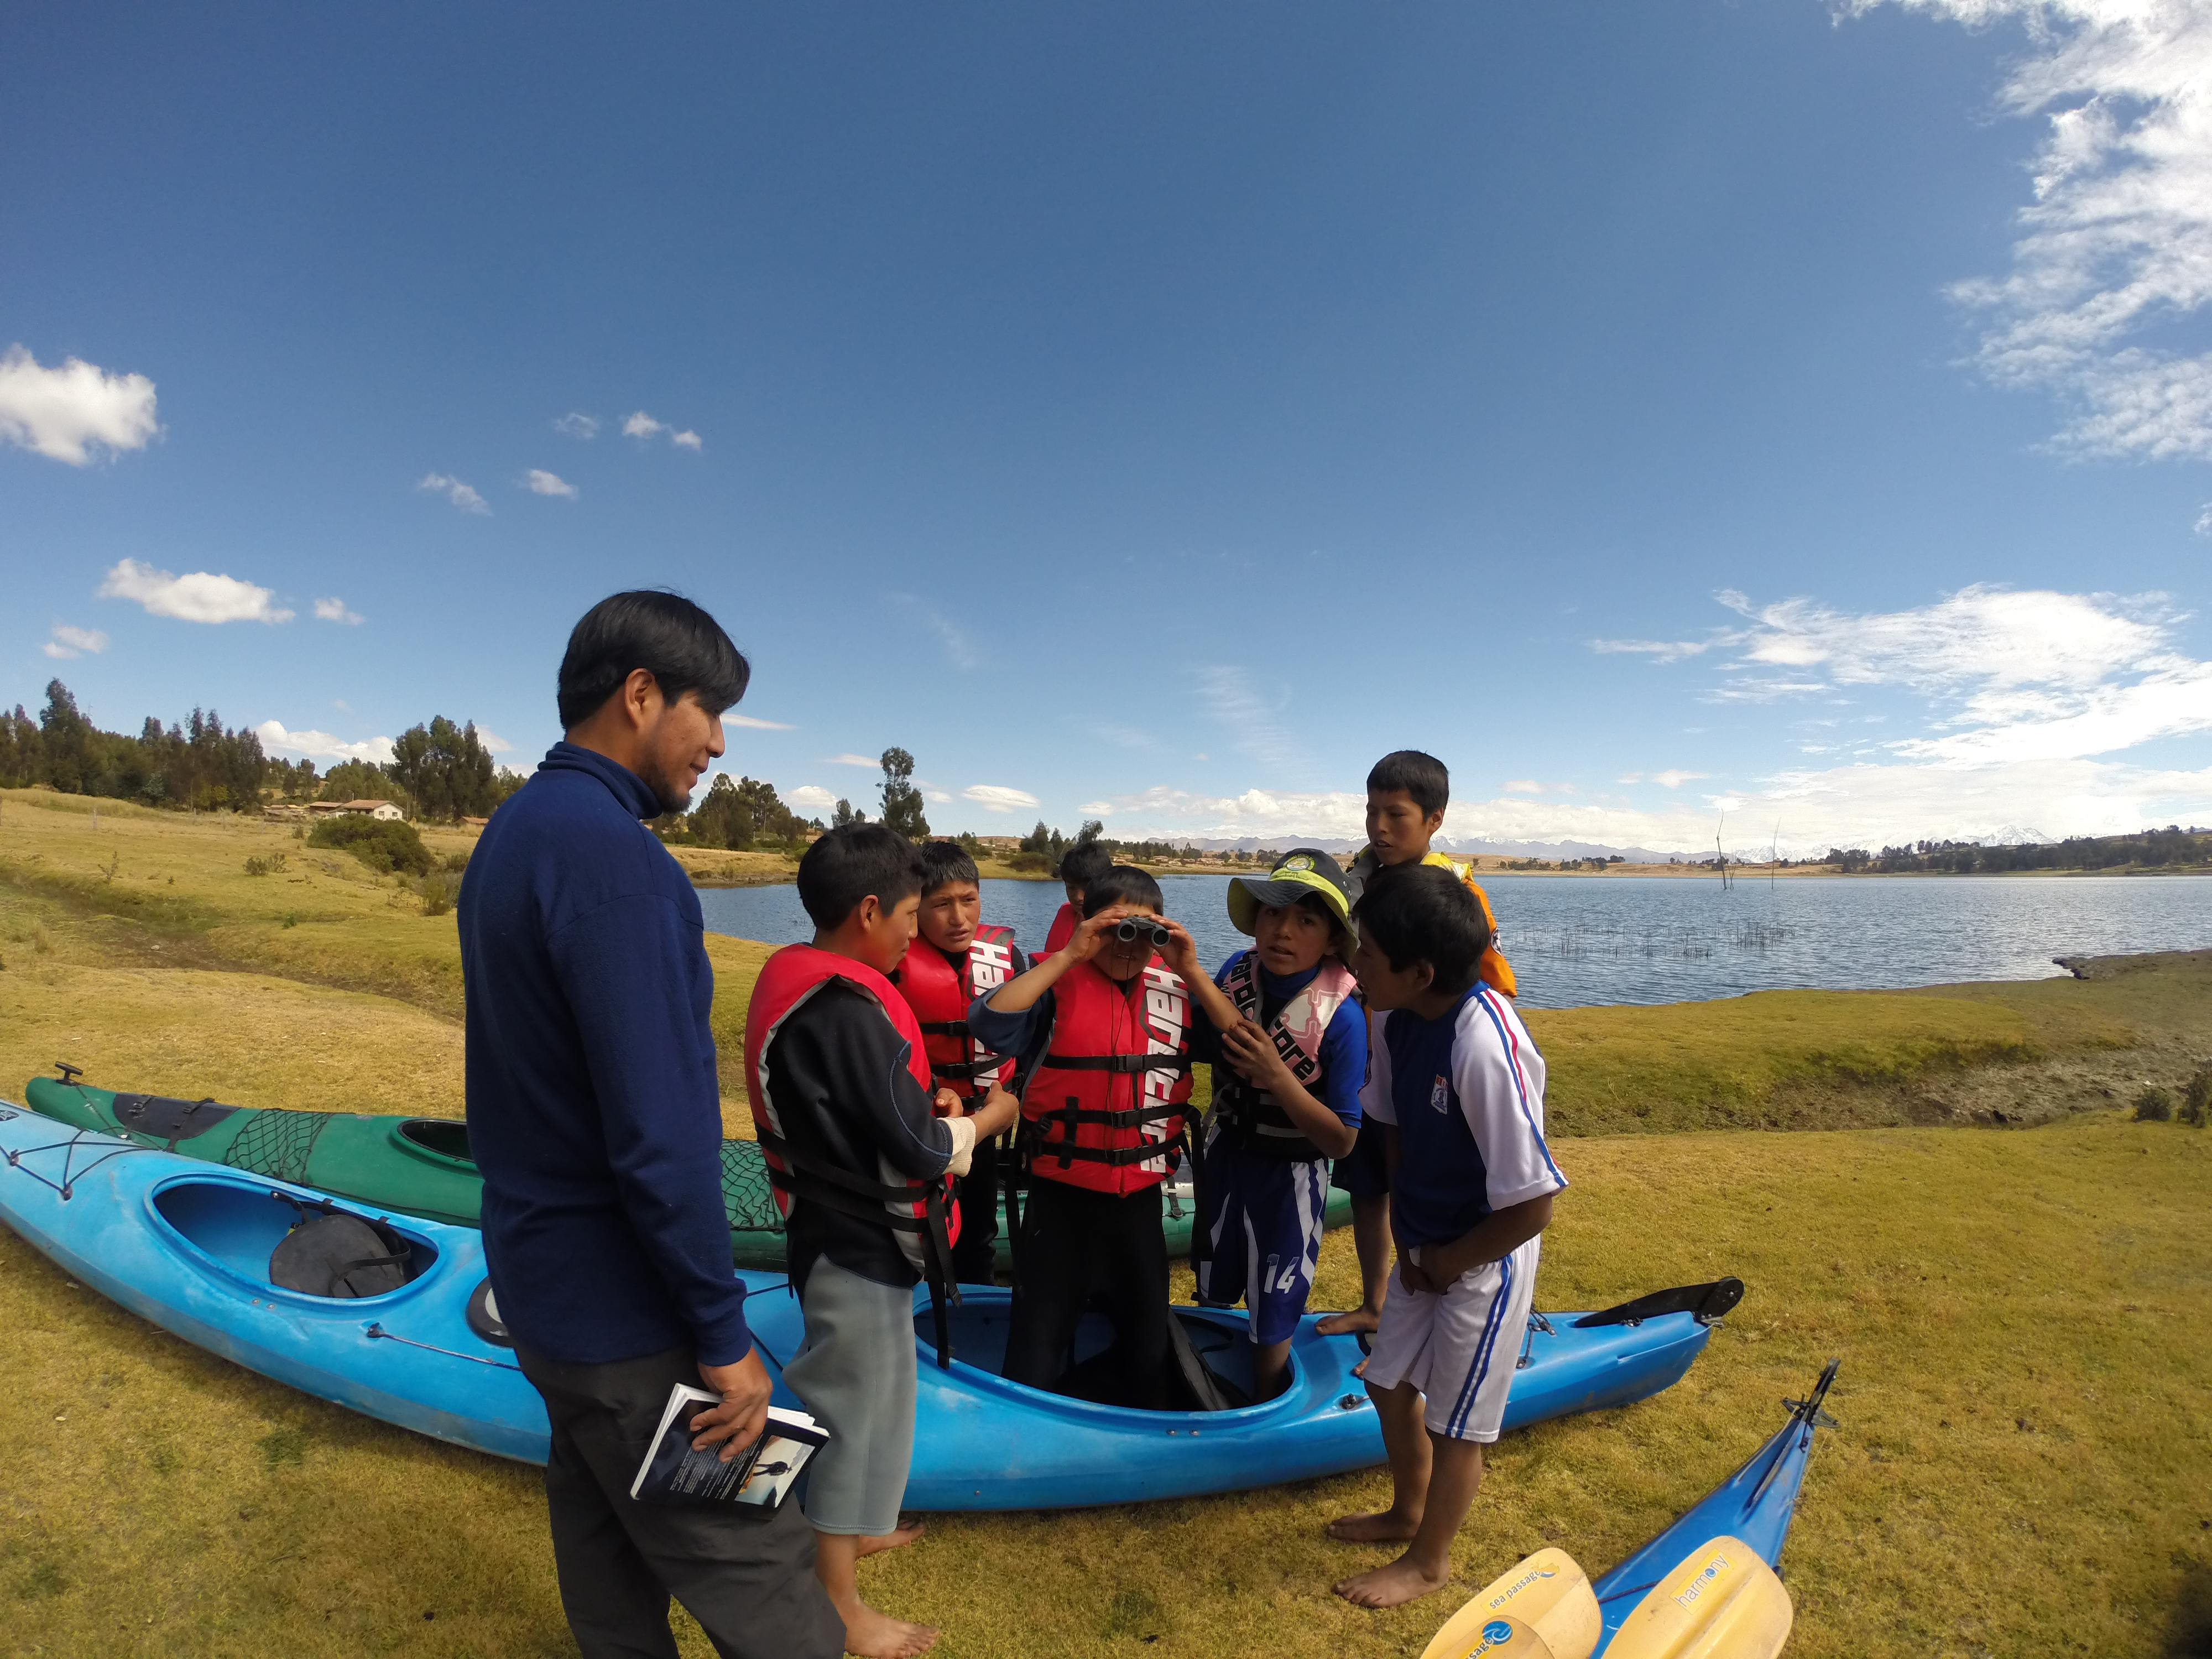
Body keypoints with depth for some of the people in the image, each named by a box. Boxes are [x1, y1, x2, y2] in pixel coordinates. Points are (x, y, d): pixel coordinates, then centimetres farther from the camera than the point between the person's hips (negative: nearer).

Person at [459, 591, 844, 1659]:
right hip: (621, 1313, -10)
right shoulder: (613, 855, -25)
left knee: (606, 1546, 23)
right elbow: (661, 1138, -27)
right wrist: (725, 1335, -16)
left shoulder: (511, 833, 7)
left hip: (537, 1277, 10)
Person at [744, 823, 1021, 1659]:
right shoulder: (849, 1010, -29)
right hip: (861, 1245, -9)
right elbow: (921, 1152, -25)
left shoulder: (794, 977, 0)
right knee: (856, 1404, 9)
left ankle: (847, 1529, 49)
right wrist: (990, 1116, -7)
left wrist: (924, 1104, 3)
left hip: (832, 1225, 10)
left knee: (856, 1394, 27)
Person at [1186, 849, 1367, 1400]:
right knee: (1213, 1292, 24)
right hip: (1223, 1155, 4)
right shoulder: (1237, 971, -15)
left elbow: (1342, 1140, -23)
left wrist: (1276, 1076, -34)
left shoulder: (1342, 1018, -26)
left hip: (1290, 1175, -4)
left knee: (1272, 1313, 16)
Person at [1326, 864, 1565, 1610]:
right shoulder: (1400, 1019, -12)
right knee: (1390, 1383, 23)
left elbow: (1530, 1206, -28)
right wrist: (1406, 1236, 0)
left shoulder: (1484, 1046, -35)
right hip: (1424, 1247, 7)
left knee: (1456, 1421, 13)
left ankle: (1429, 1561, 38)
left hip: (1483, 1261, -7)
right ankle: (1408, 1512, 49)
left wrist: (1445, 1262, -14)